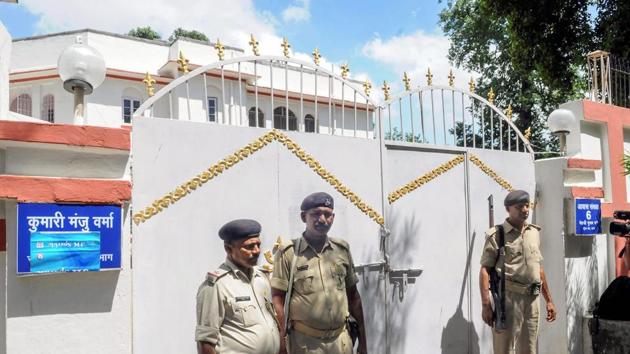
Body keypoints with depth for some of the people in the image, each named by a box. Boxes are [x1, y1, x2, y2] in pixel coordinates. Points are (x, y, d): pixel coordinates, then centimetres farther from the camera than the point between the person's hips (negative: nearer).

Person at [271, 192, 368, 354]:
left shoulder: (342, 249, 4)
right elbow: (278, 299, -6)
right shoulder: (288, 253, -7)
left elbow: (353, 295, 10)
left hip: (341, 339, 3)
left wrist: (362, 338, 10)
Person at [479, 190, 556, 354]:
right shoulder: (496, 235, -7)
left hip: (532, 299, 6)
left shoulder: (534, 232, 12)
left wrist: (549, 300, 17)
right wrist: (485, 305, -17)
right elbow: (485, 270, -10)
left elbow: (539, 268, 19)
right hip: (508, 298, -6)